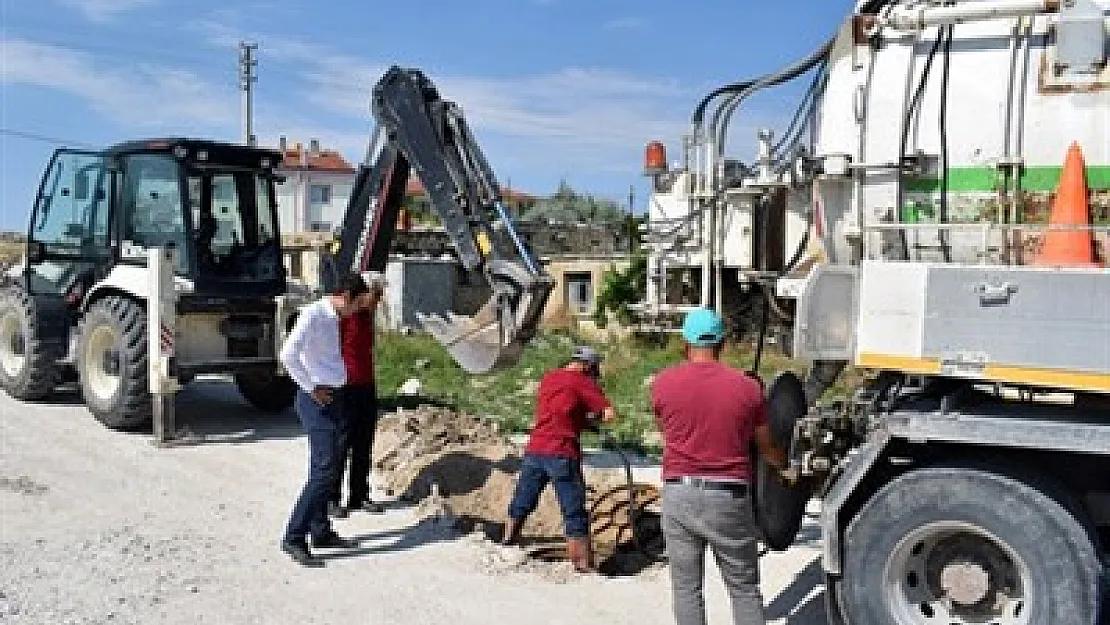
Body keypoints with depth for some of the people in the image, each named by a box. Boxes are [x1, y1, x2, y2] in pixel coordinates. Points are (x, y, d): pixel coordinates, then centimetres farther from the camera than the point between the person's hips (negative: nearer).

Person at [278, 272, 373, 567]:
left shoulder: (334, 317, 13)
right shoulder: (313, 314, -14)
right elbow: (288, 355, -23)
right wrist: (311, 388, -18)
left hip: (334, 396, 9)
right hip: (318, 400, -9)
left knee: (324, 468, 15)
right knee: (325, 469, -12)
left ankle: (321, 532, 25)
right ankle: (294, 537, -7)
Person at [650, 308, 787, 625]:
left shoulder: (663, 382, -2)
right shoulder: (747, 386, -2)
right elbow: (767, 447, 10)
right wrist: (788, 465, 31)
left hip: (679, 494, 1)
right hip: (729, 498, 0)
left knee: (686, 588, 11)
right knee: (745, 589, 13)